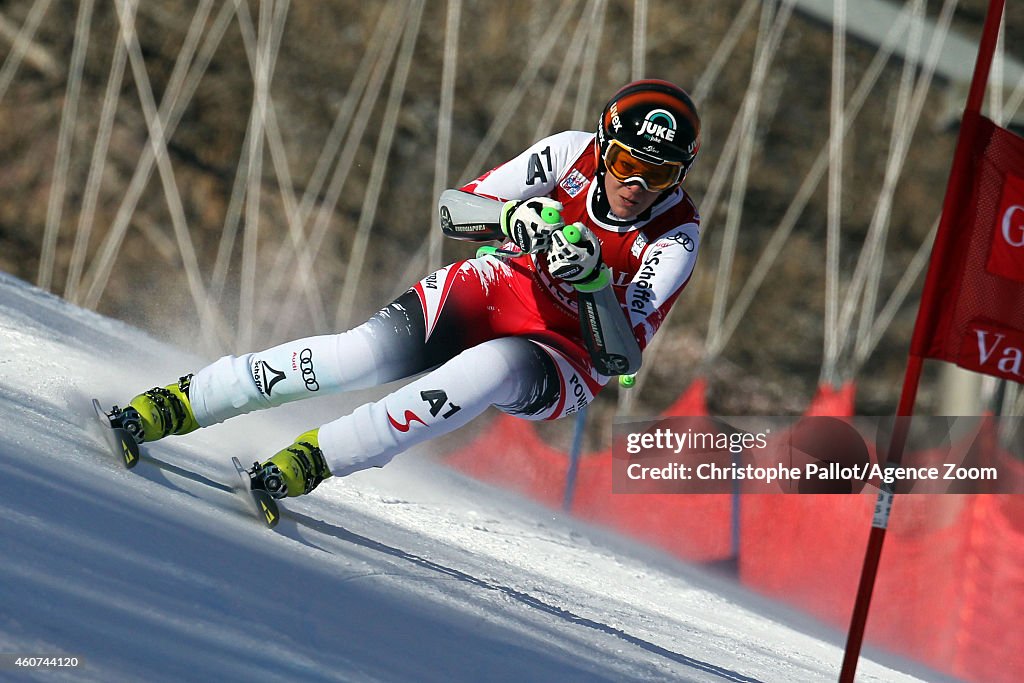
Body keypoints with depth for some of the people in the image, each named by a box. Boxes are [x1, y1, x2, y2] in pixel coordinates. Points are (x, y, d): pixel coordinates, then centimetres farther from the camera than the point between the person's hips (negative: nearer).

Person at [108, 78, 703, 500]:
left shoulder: (676, 236, -18)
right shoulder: (574, 153, -11)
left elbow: (626, 349, -26)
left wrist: (594, 277, -42)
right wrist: (515, 216, -29)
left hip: (566, 359, -2)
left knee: (495, 366, -39)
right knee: (369, 354, -26)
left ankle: (316, 458, -36)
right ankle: (180, 402, -17)